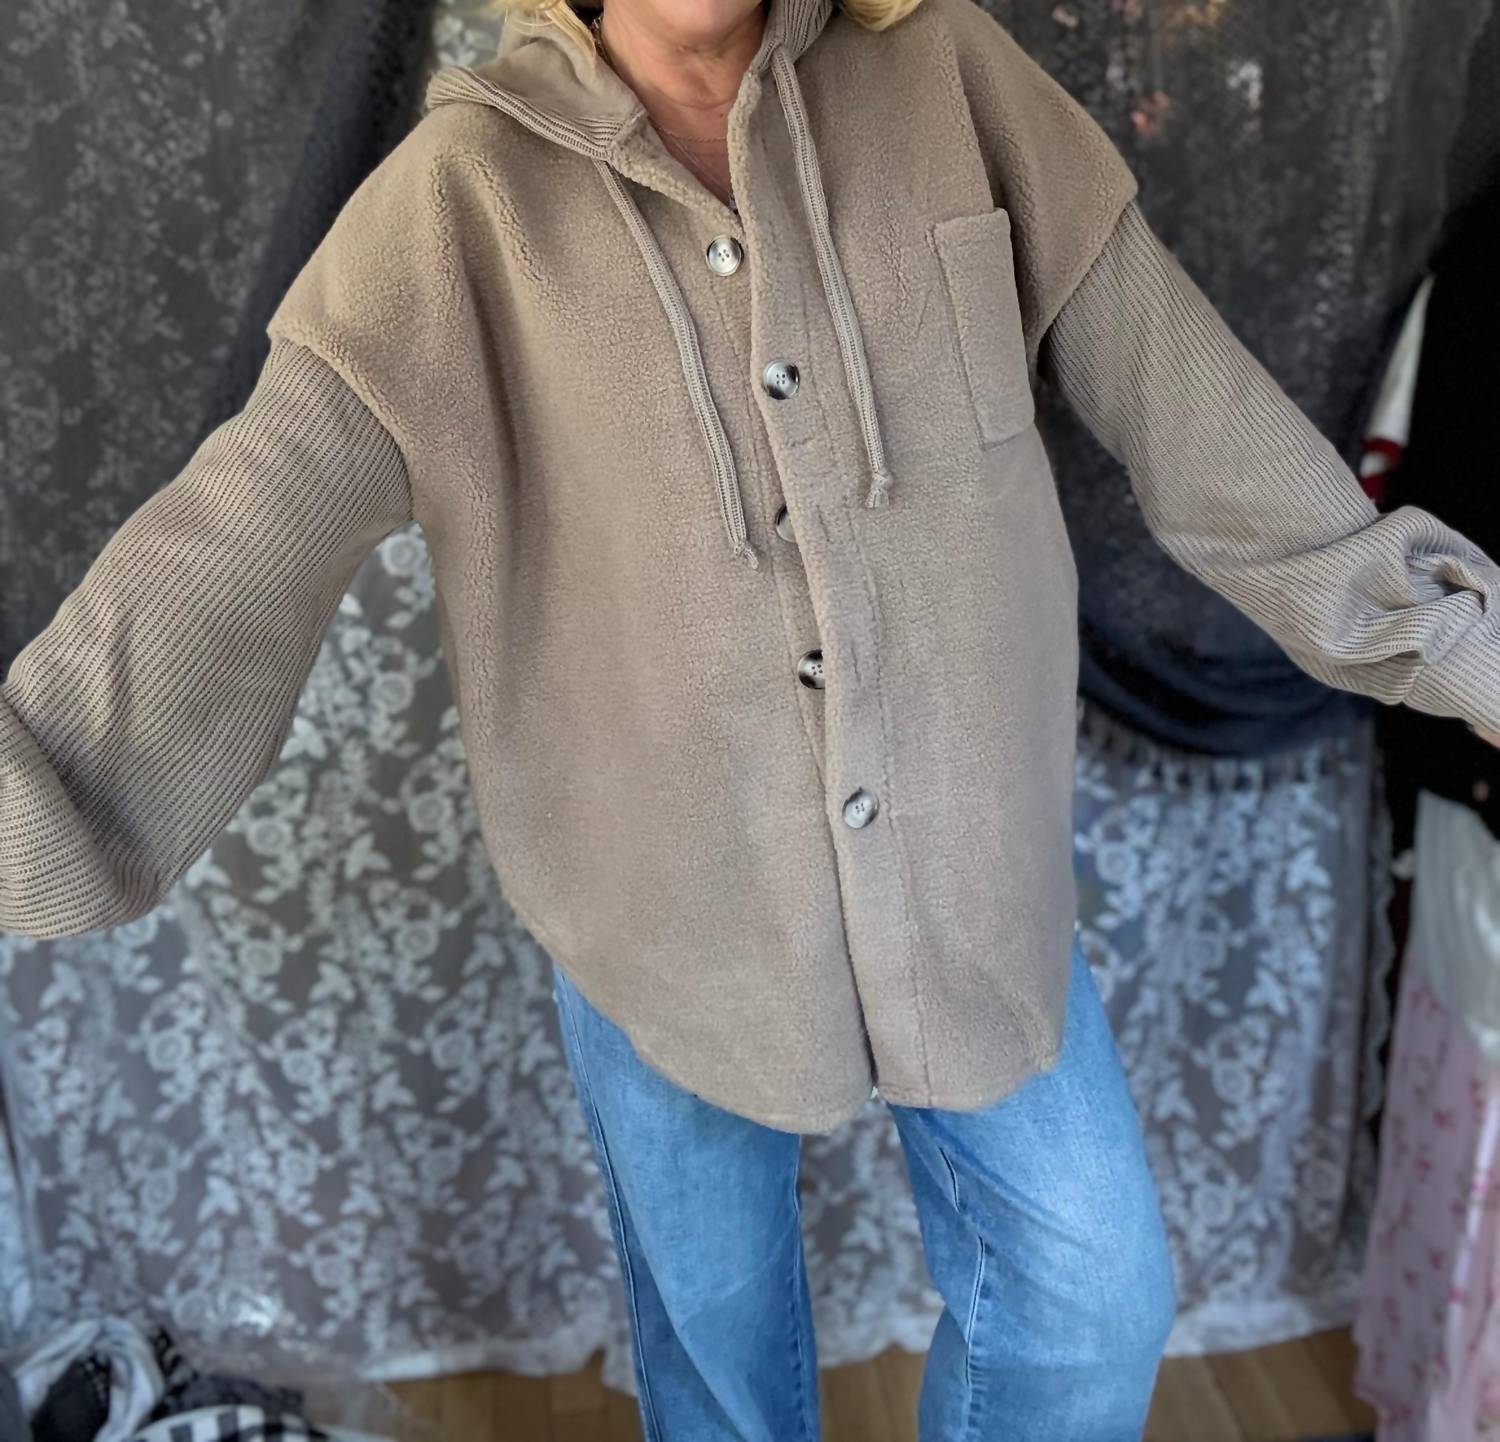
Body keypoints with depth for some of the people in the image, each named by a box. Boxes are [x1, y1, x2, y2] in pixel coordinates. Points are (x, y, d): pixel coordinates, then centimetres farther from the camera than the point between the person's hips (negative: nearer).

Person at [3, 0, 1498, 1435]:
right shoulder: (461, 193, -12)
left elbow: (1179, 382, -2)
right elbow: (246, 527, -20)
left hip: (957, 858, 2)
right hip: (660, 895, -1)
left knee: (1087, 1293, 12)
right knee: (712, 1299, 20)